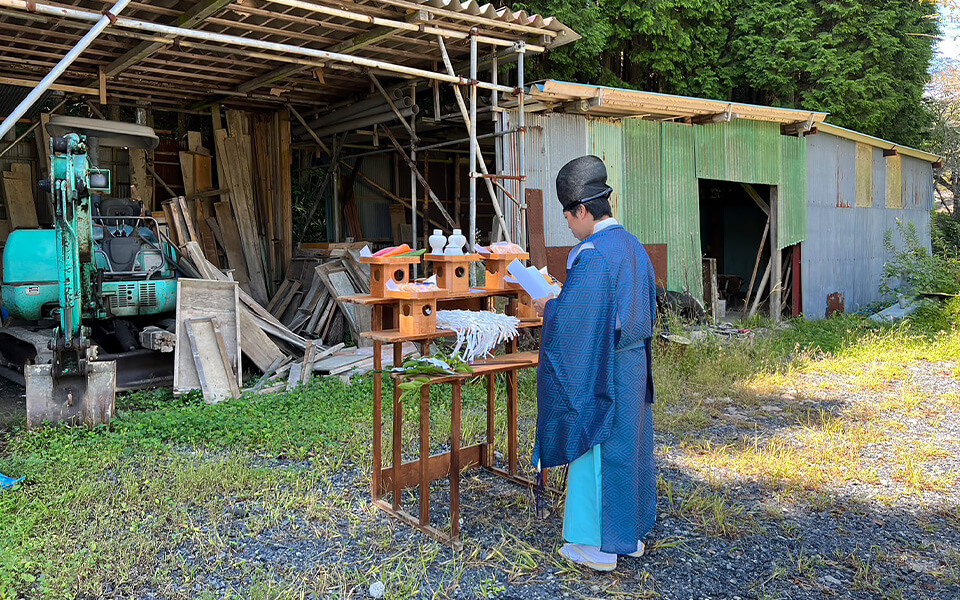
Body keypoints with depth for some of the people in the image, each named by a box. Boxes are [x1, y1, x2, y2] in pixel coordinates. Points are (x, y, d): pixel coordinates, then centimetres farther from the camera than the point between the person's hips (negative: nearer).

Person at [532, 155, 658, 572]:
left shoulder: (591, 254, -21)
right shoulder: (634, 248, 8)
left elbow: (573, 317, -23)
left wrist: (548, 307, -3)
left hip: (598, 373, -9)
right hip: (634, 366, 9)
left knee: (595, 449, 3)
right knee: (628, 444, 17)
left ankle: (597, 546, 15)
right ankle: (629, 533, 30)